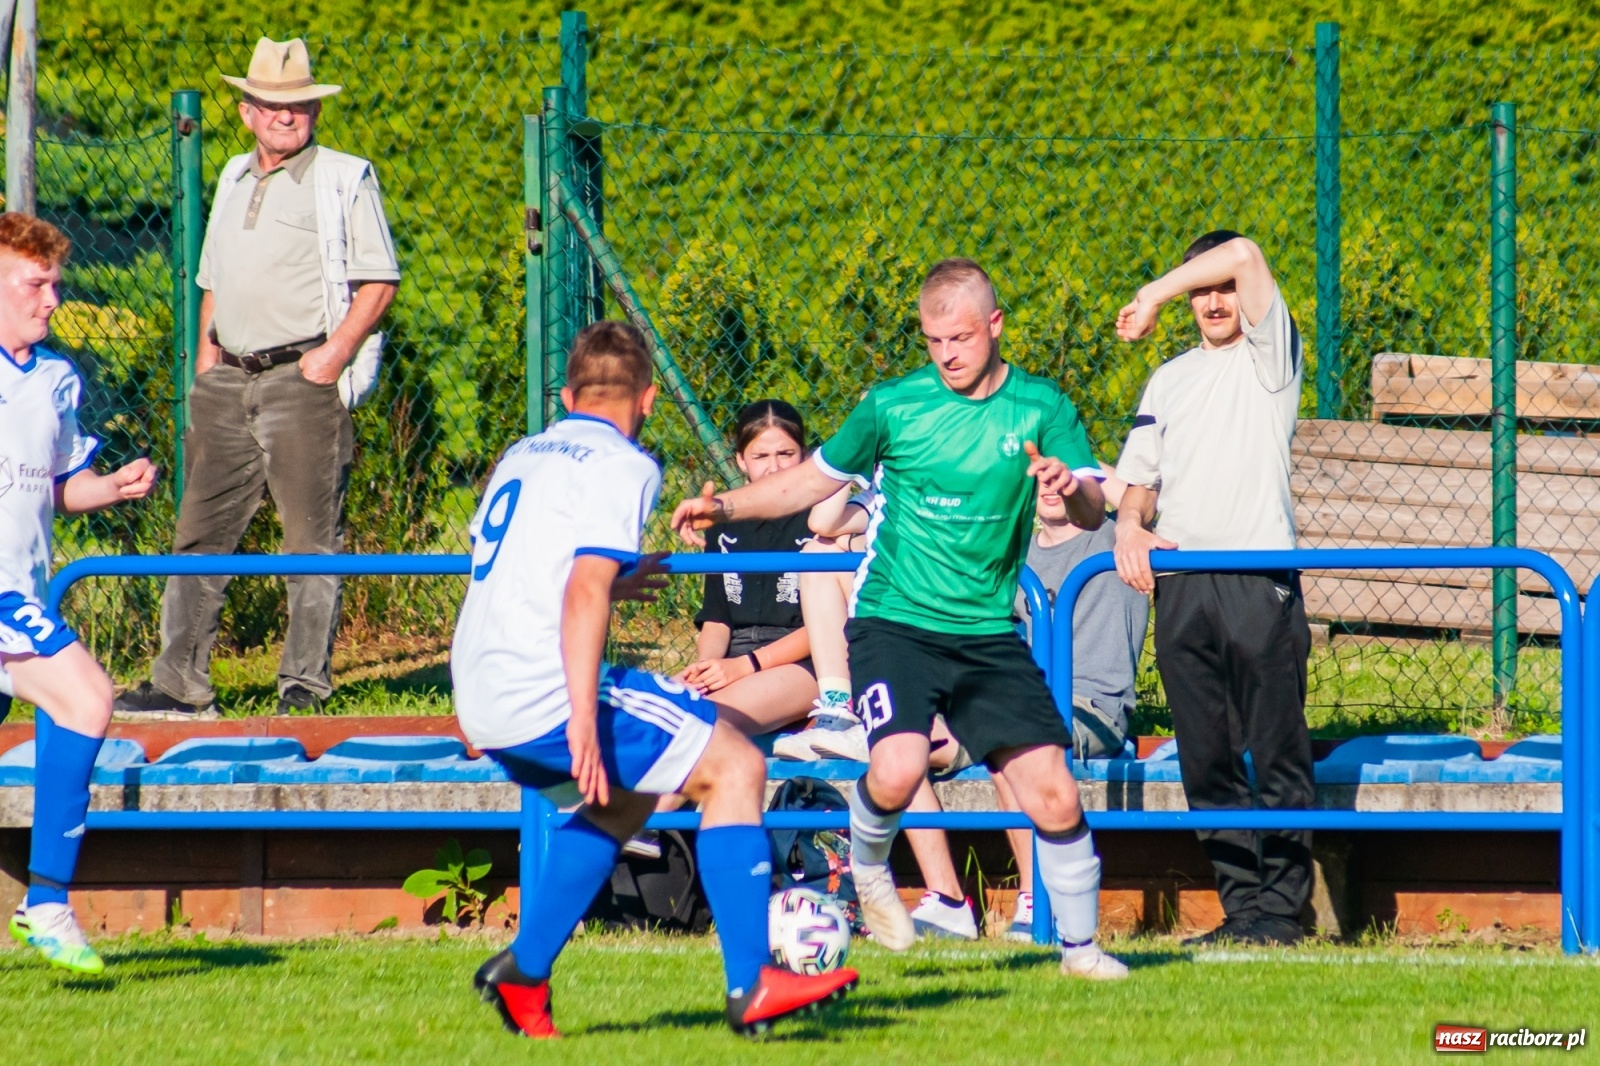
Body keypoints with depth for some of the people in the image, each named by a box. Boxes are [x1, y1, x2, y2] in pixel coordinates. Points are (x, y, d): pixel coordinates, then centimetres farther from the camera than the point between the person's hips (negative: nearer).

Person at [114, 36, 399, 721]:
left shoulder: (344, 179, 0)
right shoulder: (234, 179, 19)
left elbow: (379, 280, -4)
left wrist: (338, 349, -15)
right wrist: (205, 359, 14)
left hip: (305, 377, -6)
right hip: (229, 382, 6)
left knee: (311, 536, -5)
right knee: (202, 531, 4)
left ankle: (305, 686, -3)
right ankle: (180, 685, 6)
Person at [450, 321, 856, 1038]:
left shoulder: (521, 457, 19)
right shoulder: (621, 468, -6)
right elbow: (584, 593, -20)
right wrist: (583, 720, -26)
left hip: (482, 700, 9)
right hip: (548, 695, -9)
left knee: (623, 797, 29)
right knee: (736, 766, -4)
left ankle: (521, 975, 24)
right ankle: (751, 986, -12)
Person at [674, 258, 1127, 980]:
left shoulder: (1040, 408, 1)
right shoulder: (894, 405, 1)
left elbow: (1094, 513, -8)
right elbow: (815, 479, 13)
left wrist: (1070, 487, -31)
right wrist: (723, 507, 1)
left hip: (988, 635, 1)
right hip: (896, 623, -1)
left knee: (1053, 794, -6)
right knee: (898, 770, -26)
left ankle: (1081, 947, 14)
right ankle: (867, 871, 7)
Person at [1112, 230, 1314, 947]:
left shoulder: (1267, 356, 7)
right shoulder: (1168, 380, 23)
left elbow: (1244, 258, -7)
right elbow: (1140, 477, 21)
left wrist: (1154, 295, 3)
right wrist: (1130, 525, 0)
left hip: (1259, 580, -5)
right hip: (1180, 584, 5)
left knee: (1276, 754, -7)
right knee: (1207, 763, 3)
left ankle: (1279, 908, -6)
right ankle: (1242, 905, 6)